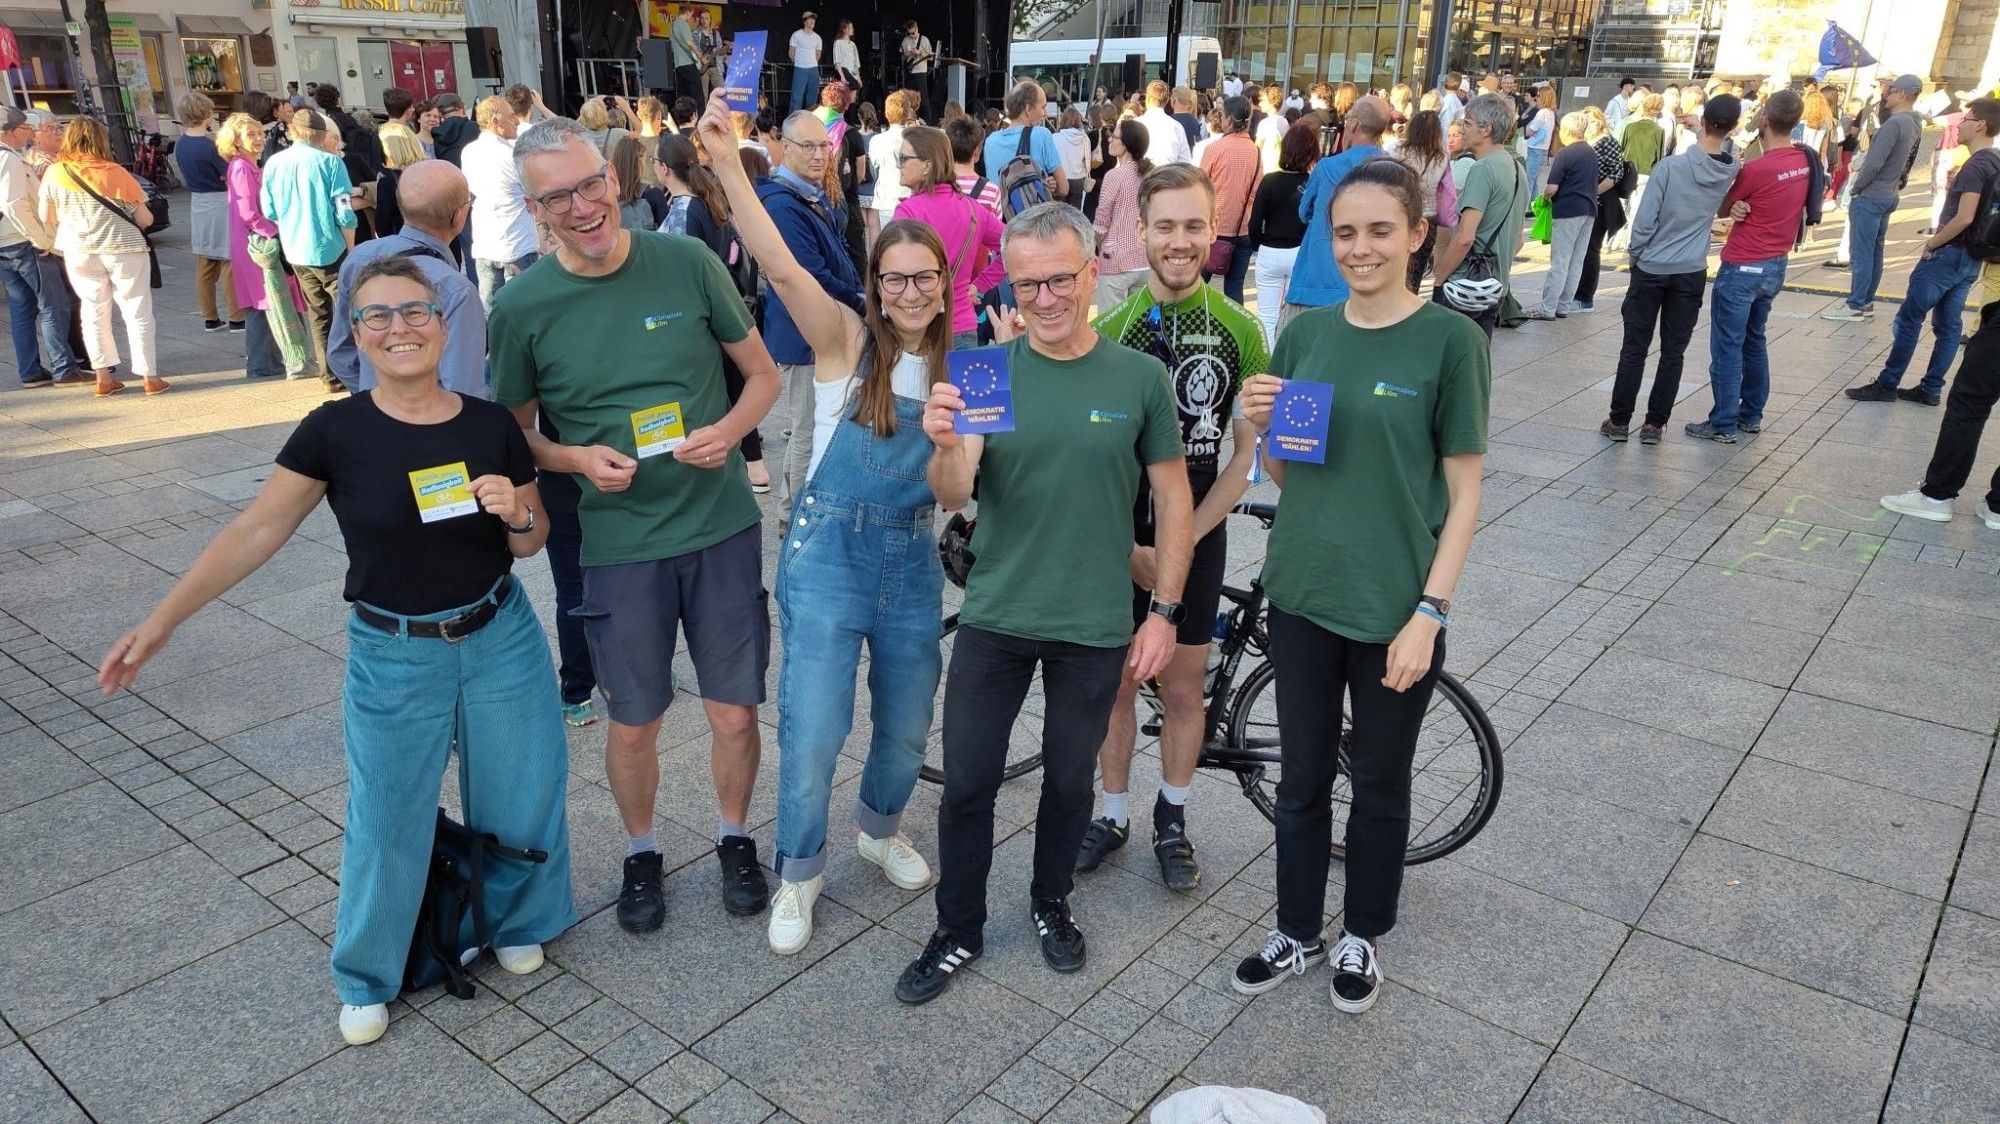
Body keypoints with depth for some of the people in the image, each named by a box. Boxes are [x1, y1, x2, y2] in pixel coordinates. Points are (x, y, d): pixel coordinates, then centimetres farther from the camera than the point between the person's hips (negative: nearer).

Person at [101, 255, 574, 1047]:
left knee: (519, 793, 14)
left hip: (502, 640, 2)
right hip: (392, 658, -2)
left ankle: (515, 921, 43)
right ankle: (366, 980, 32)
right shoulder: (335, 431, -12)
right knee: (387, 820, 9)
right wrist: (164, 617, -11)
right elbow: (258, 529, -7)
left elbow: (531, 544, 3)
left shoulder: (492, 426, -7)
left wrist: (516, 513, -20)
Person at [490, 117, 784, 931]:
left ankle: (734, 840, 36)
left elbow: (763, 374, 4)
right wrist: (578, 459, -13)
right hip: (619, 544, 0)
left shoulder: (688, 263, -5)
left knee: (735, 713, 9)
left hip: (722, 528, 0)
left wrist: (728, 431, -15)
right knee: (633, 723, 12)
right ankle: (640, 854, 39)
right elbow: (513, 433, 7)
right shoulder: (521, 308, -5)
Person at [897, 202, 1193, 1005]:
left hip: (1096, 627, 0)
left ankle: (1051, 903, 42)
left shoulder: (1139, 377, -5)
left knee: (1070, 780, 16)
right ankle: (958, 930, 30)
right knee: (967, 782, 9)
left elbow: (1173, 499, 1)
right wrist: (945, 447, -36)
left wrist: (1165, 612, -1)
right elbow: (952, 496, -14)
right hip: (994, 618, 1)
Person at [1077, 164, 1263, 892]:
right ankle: (1113, 815, 30)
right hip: (1117, 539, 0)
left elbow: (1248, 452, -5)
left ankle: (1172, 822, 30)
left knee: (1183, 689, 10)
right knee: (1116, 683, 12)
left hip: (1197, 539, 0)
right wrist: (1131, 548, -12)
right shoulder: (1109, 329, -6)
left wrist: (1184, 540, -11)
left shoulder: (1239, 330, -6)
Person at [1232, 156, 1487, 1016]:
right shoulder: (1306, 334, 3)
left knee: (1378, 784, 14)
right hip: (1304, 593, 4)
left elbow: (1464, 492, -8)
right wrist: (1263, 428, -11)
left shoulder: (1450, 340, -9)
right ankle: (1297, 933, 34)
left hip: (1395, 607, -3)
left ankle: (1363, 935, 35)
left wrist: (1429, 612, -14)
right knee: (1304, 778, 15)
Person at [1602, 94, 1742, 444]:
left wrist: (1635, 256, 3)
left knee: (1634, 348, 5)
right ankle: (1654, 423, 10)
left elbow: (1644, 221, -13)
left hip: (1651, 270, -2)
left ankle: (1619, 421, 8)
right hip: (1692, 273, 3)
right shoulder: (1733, 172, -3)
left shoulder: (1670, 166, -15)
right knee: (1673, 352, 8)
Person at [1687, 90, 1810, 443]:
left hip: (1742, 268, -8)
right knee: (1753, 341, 19)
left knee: (1727, 347, 0)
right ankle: (1751, 415, 26)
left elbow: (1721, 206, -7)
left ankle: (1723, 425, 4)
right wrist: (1742, 206, -13)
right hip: (1776, 266, 8)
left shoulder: (1756, 169, -21)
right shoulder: (1803, 162, 2)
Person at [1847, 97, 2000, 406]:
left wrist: (1932, 243, -14)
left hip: (1949, 253, -9)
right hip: (1971, 258, 9)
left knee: (1909, 318, -2)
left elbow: (1964, 218, -26)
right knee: (1948, 324, 10)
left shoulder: (1975, 166, -19)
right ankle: (1930, 389, 14)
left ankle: (1887, 384, 3)